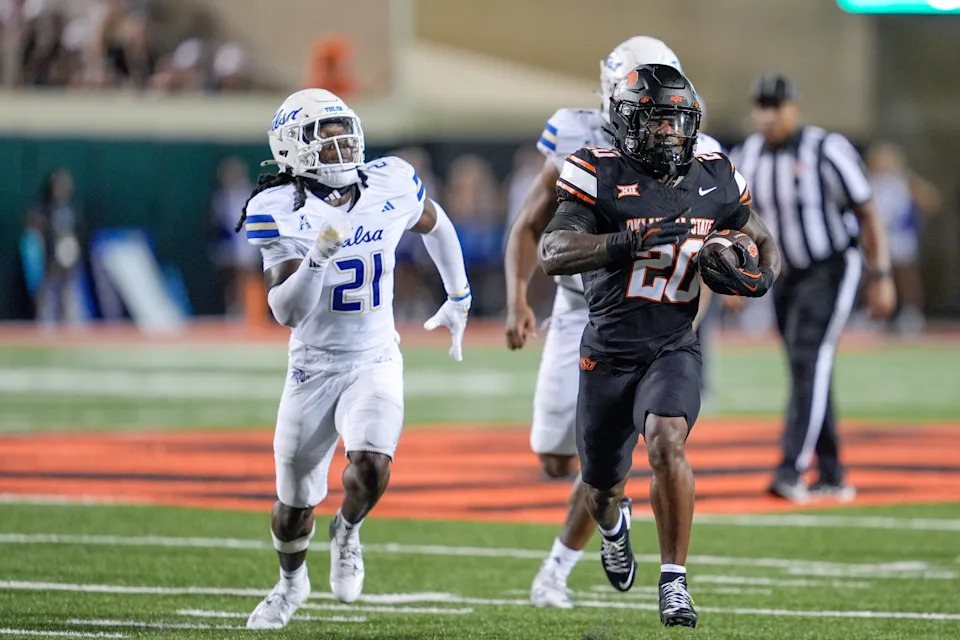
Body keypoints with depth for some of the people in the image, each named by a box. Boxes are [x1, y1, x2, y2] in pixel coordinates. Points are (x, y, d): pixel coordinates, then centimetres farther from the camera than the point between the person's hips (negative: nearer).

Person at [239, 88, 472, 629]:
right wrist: (317, 258, -37)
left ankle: (348, 531, 8)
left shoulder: (391, 186, -8)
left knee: (371, 465, -27)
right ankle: (292, 582, 41)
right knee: (294, 504, 10)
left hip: (376, 361, 1)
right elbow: (286, 312, -21)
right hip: (314, 366, 0)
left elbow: (434, 224, 17)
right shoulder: (282, 213, -15)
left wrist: (459, 298, 23)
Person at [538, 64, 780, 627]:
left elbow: (764, 241, 17)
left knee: (666, 443, -28)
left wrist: (761, 277, -7)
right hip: (609, 350, 0)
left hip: (674, 348, 0)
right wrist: (633, 243, -34)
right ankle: (614, 524, 54)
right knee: (602, 485, 15)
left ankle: (675, 581, -20)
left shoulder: (716, 181, 2)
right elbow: (554, 254, -21)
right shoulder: (600, 175, -10)